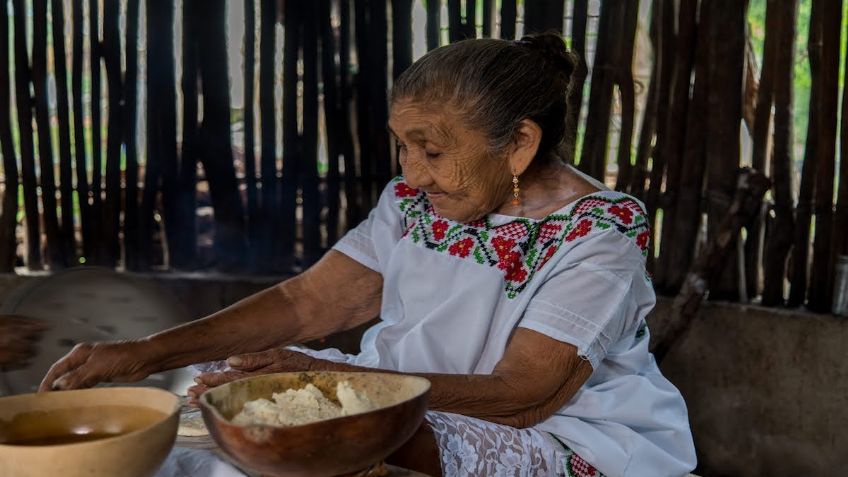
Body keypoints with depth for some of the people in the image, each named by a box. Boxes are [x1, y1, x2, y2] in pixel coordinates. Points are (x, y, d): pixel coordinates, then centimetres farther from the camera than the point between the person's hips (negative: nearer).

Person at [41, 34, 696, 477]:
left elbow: (521, 397, -23)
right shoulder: (415, 203, -1)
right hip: (417, 409, 6)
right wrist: (145, 354, -13)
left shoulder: (599, 234, -18)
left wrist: (328, 375, -31)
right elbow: (307, 302, -3)